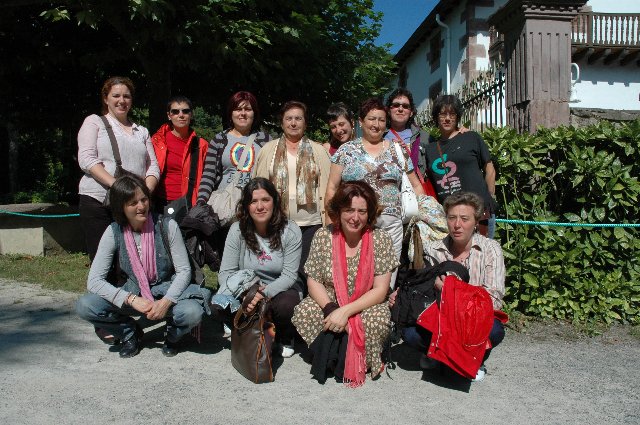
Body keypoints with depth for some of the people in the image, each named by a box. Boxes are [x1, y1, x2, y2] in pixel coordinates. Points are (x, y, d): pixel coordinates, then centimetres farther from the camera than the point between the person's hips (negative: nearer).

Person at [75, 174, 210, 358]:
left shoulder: (167, 226, -14)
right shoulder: (114, 232, -10)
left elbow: (184, 271, -10)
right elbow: (94, 280, -14)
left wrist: (166, 302, -26)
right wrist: (132, 300, -26)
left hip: (168, 293, -2)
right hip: (134, 295, 2)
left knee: (192, 312, -34)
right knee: (84, 306, -21)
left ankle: (172, 335, 4)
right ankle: (131, 333, 6)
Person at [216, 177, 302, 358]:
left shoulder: (290, 231, -12)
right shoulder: (238, 230, -8)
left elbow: (289, 275, -13)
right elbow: (225, 273, -11)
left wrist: (265, 293, -30)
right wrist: (245, 294, -30)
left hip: (279, 290, -1)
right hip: (246, 291, 2)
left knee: (285, 305, -35)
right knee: (220, 304, -27)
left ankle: (285, 338, 3)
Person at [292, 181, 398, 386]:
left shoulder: (380, 239, -11)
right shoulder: (323, 236, -7)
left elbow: (380, 290, -13)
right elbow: (313, 281, -4)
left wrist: (346, 311, -24)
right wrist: (331, 308, -23)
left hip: (366, 306, -1)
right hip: (329, 302, 2)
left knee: (378, 321, -33)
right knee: (302, 313, -27)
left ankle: (363, 362, -1)